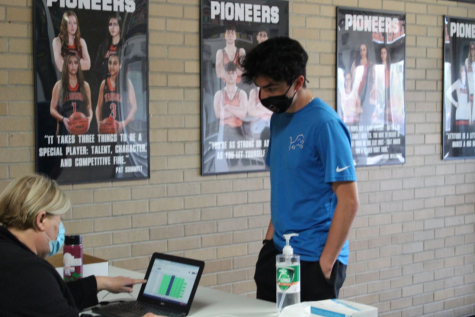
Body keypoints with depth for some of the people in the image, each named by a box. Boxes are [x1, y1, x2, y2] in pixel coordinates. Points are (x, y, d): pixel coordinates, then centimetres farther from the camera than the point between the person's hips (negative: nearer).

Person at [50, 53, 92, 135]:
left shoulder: (85, 86, 15)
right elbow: (52, 109, 6)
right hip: (65, 128, -1)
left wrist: (90, 117, -6)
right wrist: (63, 119, -13)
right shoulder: (59, 85, 9)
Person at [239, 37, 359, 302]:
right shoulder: (279, 118, 8)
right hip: (278, 251, 7)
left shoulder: (325, 124, -15)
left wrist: (326, 263, -15)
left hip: (313, 260, -7)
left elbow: (349, 201, -17)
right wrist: (270, 238, 10)